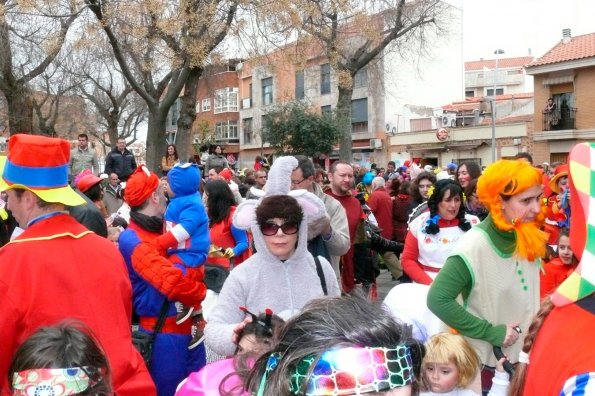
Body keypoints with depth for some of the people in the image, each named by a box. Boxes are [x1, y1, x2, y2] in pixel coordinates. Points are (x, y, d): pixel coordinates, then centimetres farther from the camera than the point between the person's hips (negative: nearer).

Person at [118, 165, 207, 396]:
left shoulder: (164, 229, 11)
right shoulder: (131, 240, -16)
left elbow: (192, 272, 13)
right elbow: (172, 281, -26)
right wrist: (203, 294, -12)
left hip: (189, 326, 8)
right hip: (163, 333, -8)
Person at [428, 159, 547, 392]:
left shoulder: (530, 239, -3)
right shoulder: (475, 245, -23)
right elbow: (437, 300, -27)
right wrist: (490, 332, -22)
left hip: (525, 358, 6)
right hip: (485, 364, -6)